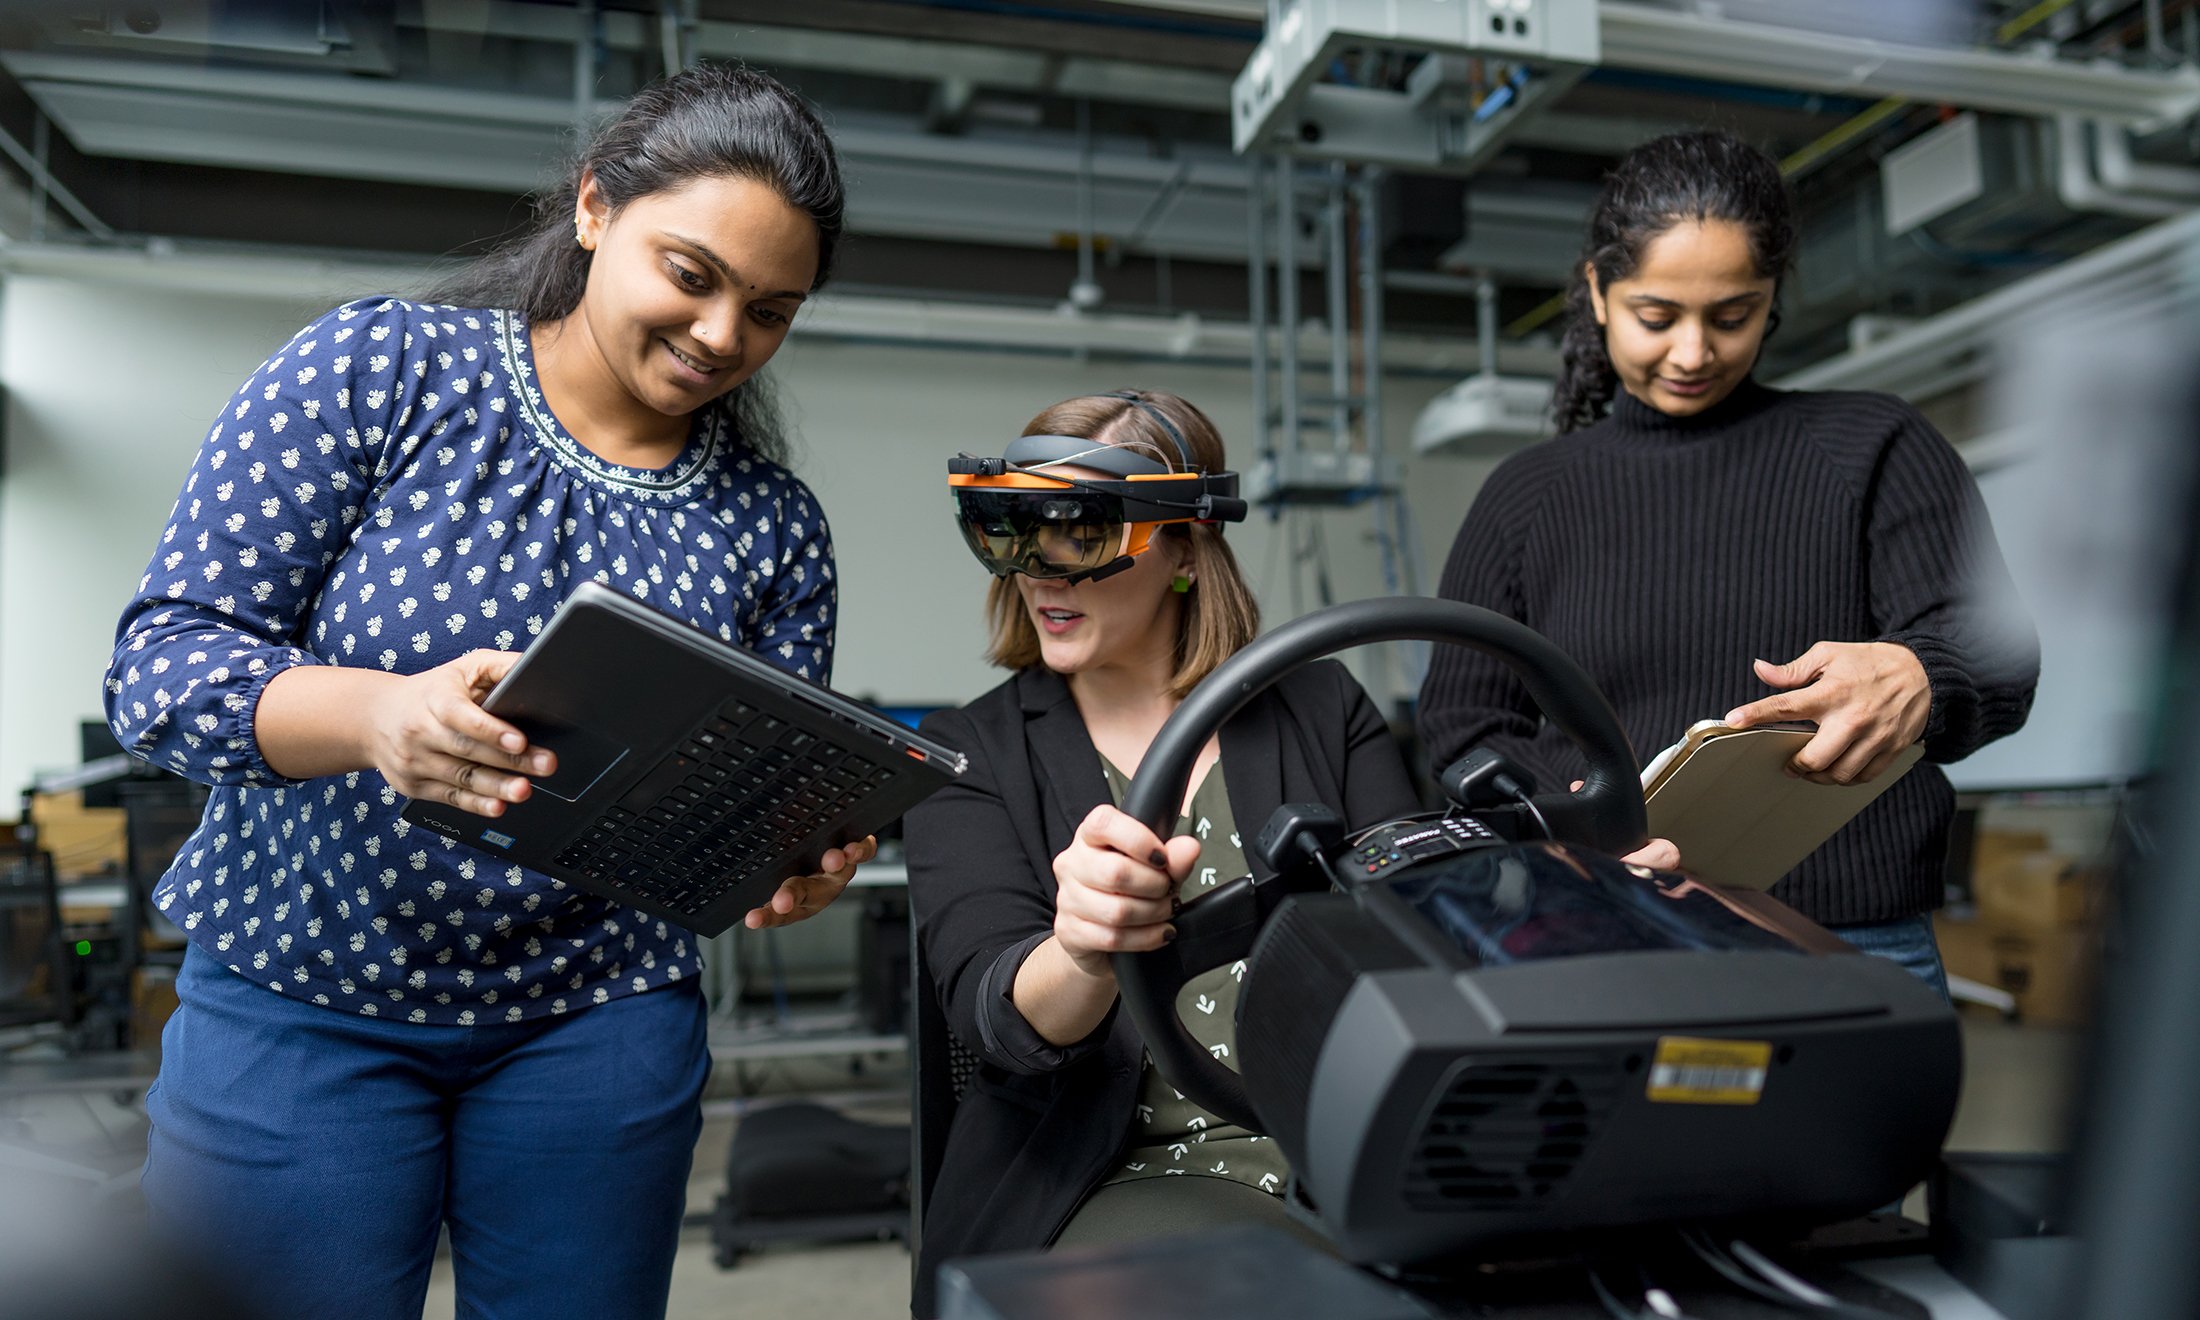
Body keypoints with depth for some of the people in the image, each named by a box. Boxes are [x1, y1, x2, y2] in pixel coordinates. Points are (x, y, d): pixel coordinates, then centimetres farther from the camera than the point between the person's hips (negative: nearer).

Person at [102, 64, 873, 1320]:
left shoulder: (775, 526, -1)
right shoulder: (378, 368, -8)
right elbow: (163, 663, -12)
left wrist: (791, 867, -22)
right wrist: (378, 715, -33)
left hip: (599, 1020, 2)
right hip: (299, 995, -1)